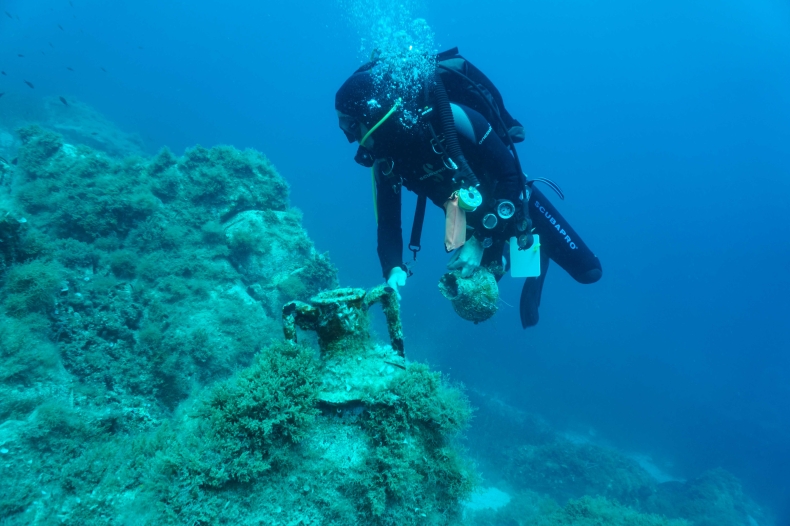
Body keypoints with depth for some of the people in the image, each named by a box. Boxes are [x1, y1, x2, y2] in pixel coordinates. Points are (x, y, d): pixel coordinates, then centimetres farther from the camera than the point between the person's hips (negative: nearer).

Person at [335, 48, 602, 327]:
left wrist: (481, 240, -31)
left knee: (587, 271, 3)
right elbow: (388, 223, -14)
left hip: (514, 201, -4)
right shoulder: (385, 158, -19)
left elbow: (510, 174, -30)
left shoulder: (450, 117, -36)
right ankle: (502, 256, 39)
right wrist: (394, 270, -33)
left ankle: (539, 247, 34)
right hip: (469, 218, 5)